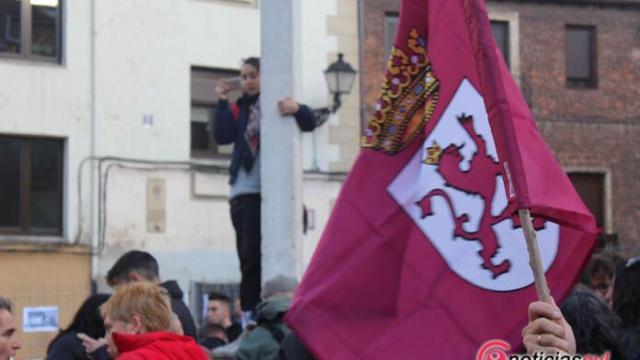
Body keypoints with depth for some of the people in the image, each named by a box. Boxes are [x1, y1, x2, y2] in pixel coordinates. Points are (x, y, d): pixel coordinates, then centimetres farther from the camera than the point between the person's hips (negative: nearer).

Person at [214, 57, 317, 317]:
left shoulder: (279, 103, 8)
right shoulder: (240, 109, 17)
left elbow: (309, 123, -7)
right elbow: (222, 137, 2)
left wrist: (297, 109, -27)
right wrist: (223, 103, -3)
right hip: (247, 191, 2)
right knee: (250, 256, -4)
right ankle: (250, 313, -3)